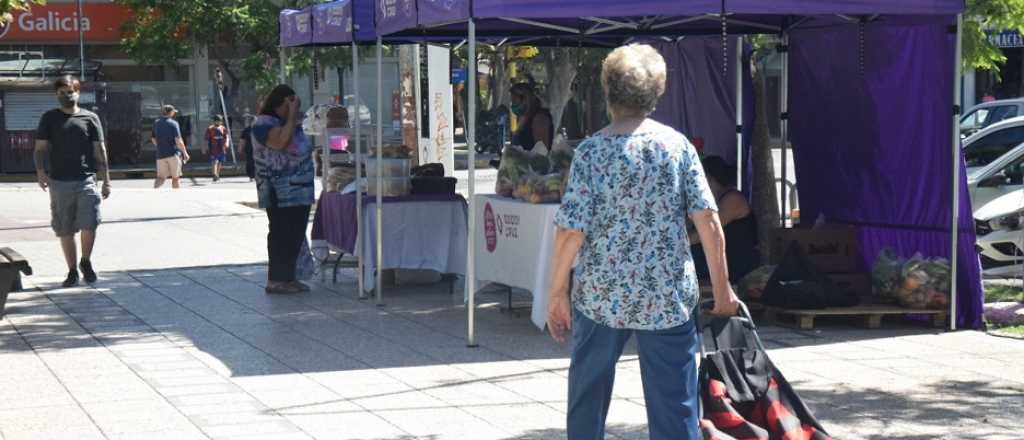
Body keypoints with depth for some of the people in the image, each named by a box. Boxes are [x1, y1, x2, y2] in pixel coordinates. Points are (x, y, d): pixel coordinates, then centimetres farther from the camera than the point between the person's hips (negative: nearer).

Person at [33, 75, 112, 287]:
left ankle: (85, 261, 11)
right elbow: (40, 148, 5)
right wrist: (40, 170, -13)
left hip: (86, 180, -1)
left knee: (89, 224, -13)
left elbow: (100, 151, 7)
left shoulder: (90, 118, 7)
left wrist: (106, 180, 3)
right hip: (59, 182, 1)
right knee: (65, 230, 5)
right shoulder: (49, 118, 8)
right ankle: (72, 271, 16)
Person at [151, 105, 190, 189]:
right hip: (174, 154, -4)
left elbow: (154, 140, 14)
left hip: (161, 154, 4)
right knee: (175, 177, 7)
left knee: (161, 177, 2)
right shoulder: (173, 123, -8)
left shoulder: (156, 123, 8)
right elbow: (178, 141, -13)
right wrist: (185, 153, -3)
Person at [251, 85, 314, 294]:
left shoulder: (291, 123, 18)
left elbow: (302, 149, 26)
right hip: (280, 193, -9)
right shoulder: (264, 124, -10)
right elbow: (281, 142, -27)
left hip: (300, 191, 9)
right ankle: (276, 280, -4)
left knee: (295, 234, 9)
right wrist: (292, 116, -21)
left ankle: (288, 277, 16)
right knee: (282, 234, -8)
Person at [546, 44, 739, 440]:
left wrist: (557, 292, 0)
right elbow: (707, 220, -6)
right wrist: (722, 288, 2)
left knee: (587, 395, 18)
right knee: (675, 407, 3)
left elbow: (571, 230, -11)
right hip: (669, 298, 0)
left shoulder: (591, 151, -6)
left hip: (600, 295, 0)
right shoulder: (677, 145, -2)